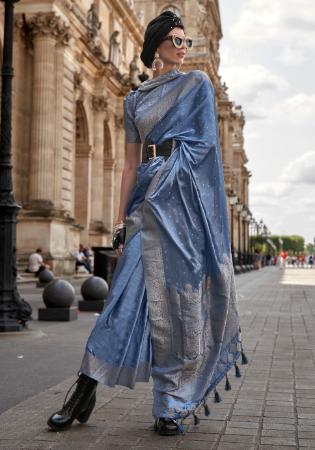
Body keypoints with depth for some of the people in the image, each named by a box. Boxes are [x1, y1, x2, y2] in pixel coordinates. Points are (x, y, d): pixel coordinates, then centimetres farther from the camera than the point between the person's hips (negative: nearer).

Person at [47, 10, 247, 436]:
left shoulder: (198, 83, 11)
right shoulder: (135, 99, 17)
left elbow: (202, 142, 3)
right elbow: (131, 163, 13)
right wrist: (121, 219, 6)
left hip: (185, 197, -2)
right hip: (148, 200, 2)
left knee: (182, 294, -4)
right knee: (129, 292, -5)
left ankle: (172, 405, 6)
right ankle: (85, 392, 0)